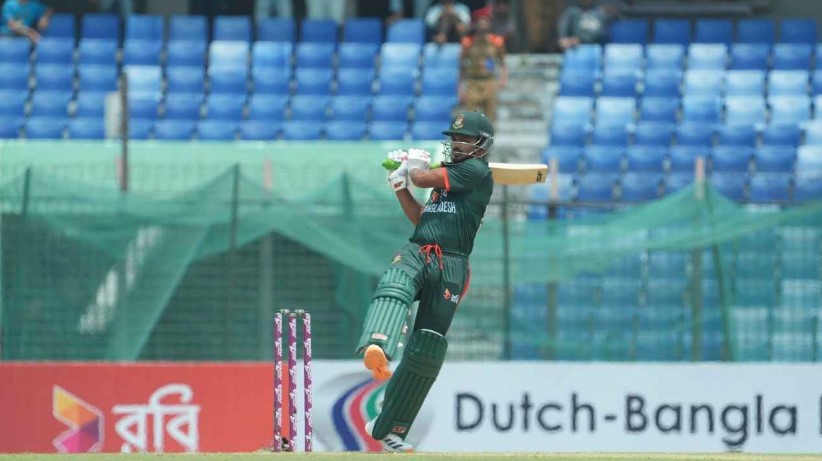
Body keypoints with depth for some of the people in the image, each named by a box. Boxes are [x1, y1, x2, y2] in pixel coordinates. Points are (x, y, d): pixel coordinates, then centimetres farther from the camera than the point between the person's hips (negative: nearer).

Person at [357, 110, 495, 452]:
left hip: (450, 266, -5)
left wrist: (414, 166, 14)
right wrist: (400, 186, 16)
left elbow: (423, 178, -8)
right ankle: (377, 349, -59)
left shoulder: (477, 172, -1)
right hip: (416, 253, 5)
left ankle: (389, 428, 3)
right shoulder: (447, 175, 24)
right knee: (393, 289, -33)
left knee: (426, 352, -4)